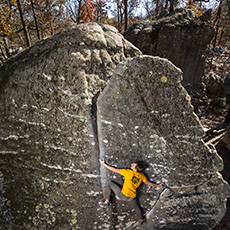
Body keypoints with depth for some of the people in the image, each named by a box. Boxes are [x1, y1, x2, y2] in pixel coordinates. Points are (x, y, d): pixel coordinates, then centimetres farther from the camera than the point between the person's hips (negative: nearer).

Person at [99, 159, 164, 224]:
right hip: (132, 197, 5)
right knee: (135, 207, 35)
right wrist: (158, 186, 26)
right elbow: (149, 183, 7)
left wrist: (103, 164, -4)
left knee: (110, 183, 8)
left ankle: (107, 200, 11)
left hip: (123, 195, -5)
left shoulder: (128, 171, -16)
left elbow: (114, 170, -14)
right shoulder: (142, 176, -4)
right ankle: (141, 219, 54)